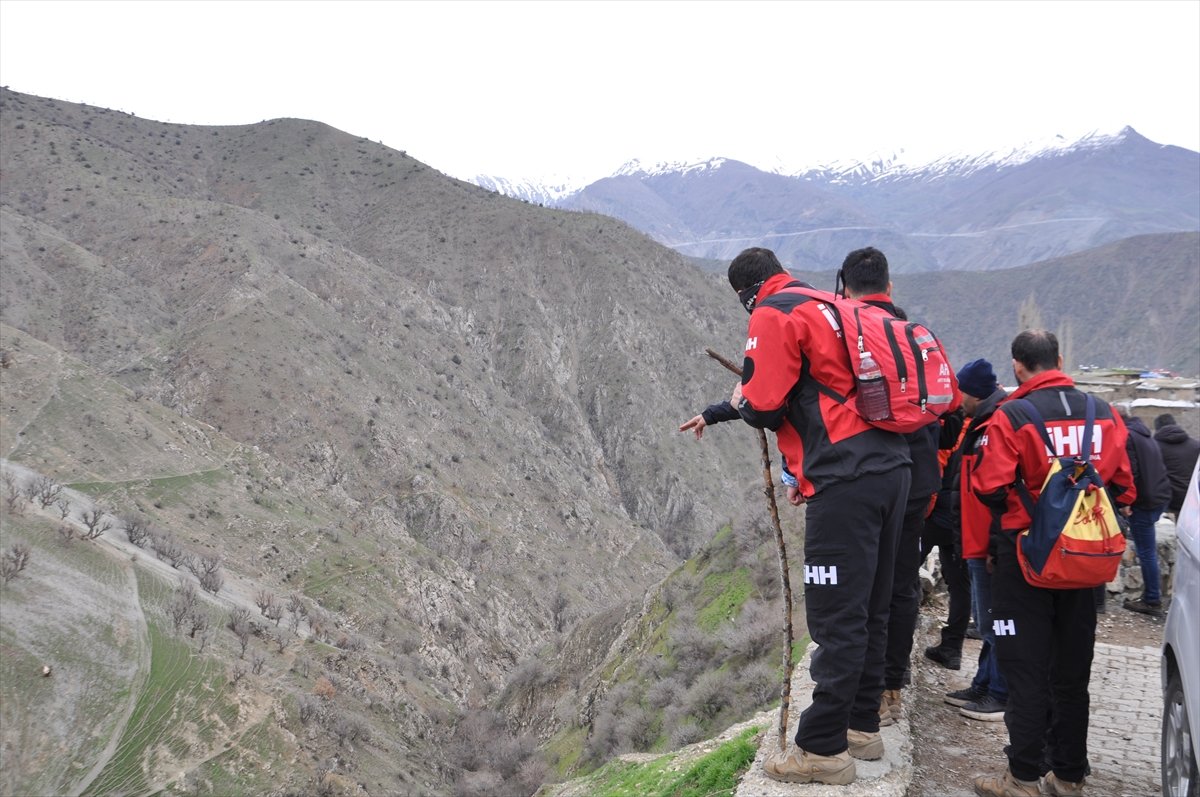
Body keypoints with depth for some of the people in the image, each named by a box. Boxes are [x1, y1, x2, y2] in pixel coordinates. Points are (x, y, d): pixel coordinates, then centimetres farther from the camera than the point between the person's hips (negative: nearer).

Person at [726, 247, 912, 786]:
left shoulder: (773, 314, -4)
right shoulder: (830, 307, 22)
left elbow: (764, 406, -10)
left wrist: (740, 400, 13)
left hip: (847, 480, -9)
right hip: (891, 466, 9)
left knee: (836, 617, -3)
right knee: (869, 609, 16)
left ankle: (823, 749, 5)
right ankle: (862, 726, 28)